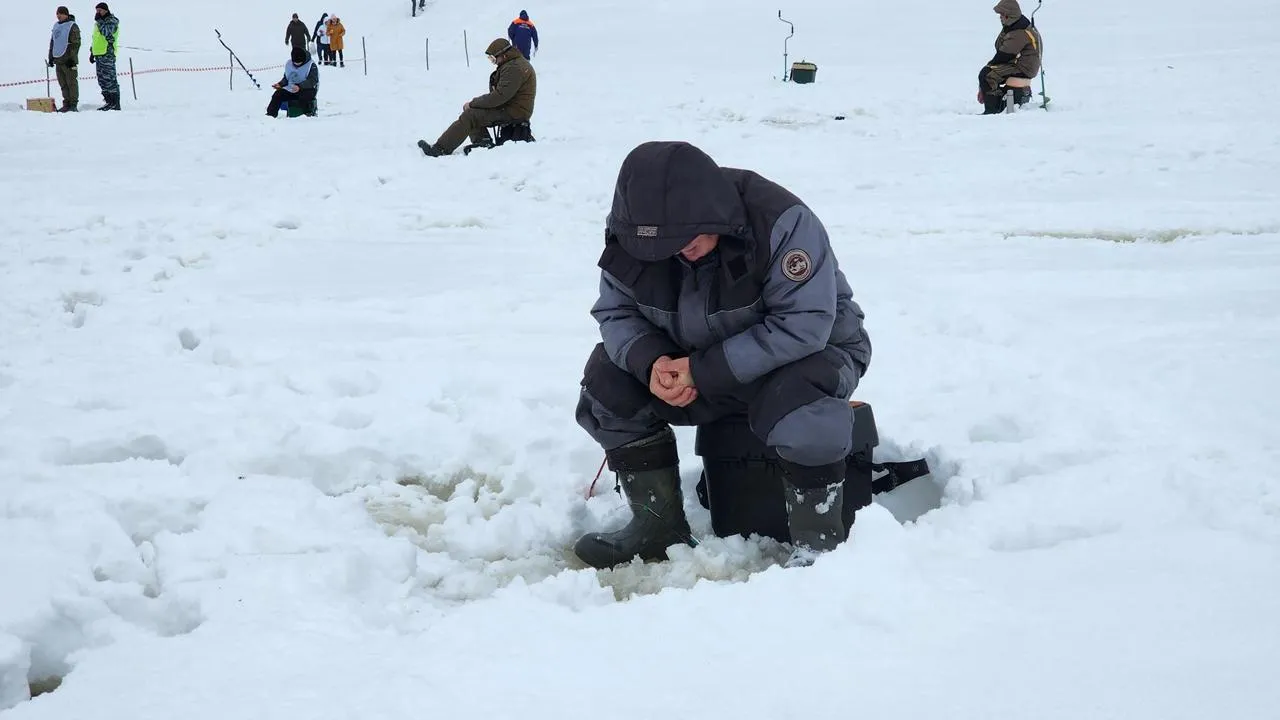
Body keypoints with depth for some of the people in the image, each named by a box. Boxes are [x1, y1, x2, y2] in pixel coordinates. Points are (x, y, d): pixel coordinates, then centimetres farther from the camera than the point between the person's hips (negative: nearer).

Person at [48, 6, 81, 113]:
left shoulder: (72, 26, -6)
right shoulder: (56, 26, 17)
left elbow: (76, 43, -11)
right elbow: (52, 42, 24)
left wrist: (73, 59, -17)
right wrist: (51, 57, 19)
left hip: (68, 60, -8)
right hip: (58, 60, 8)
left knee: (71, 82, -5)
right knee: (63, 84, 8)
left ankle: (73, 104, -3)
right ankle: (66, 104, 13)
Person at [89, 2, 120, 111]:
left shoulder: (112, 21, -6)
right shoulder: (99, 23, 21)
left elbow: (106, 32, -25)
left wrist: (99, 20, -18)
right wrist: (92, 52, 25)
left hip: (107, 54, -10)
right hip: (99, 55, 10)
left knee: (109, 79, -10)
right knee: (102, 80, 9)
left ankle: (115, 104, -9)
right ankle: (109, 102, 13)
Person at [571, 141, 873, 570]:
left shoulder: (782, 223, -32)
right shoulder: (629, 234, -15)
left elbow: (803, 327, -34)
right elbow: (614, 310, -4)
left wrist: (704, 371, -35)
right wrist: (649, 362, -27)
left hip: (813, 349, -6)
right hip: (700, 363, 6)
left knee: (798, 404, -39)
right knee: (607, 377, -11)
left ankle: (817, 542, -19)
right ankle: (658, 523, 0)